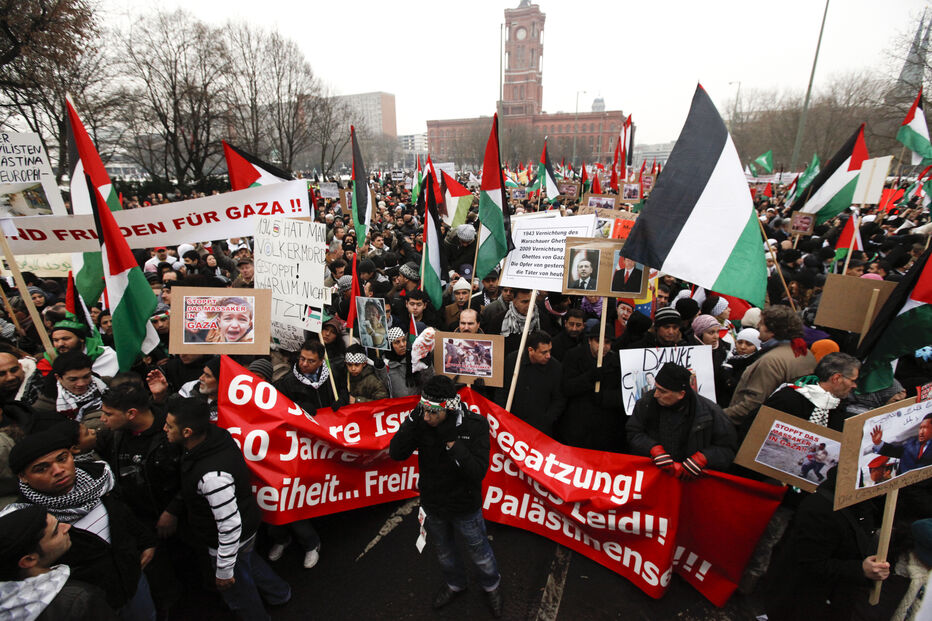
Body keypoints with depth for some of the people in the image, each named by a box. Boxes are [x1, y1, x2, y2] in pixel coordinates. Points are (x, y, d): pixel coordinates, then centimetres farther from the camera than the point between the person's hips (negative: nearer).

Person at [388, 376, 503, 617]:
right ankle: (454, 584, 59)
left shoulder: (474, 425, -27)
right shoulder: (422, 421, -19)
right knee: (443, 550, 29)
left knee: (478, 551, 22)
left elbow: (478, 471, -31)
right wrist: (413, 419, -33)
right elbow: (396, 453, -23)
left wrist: (451, 442, -39)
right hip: (432, 504, 4)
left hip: (464, 507, -3)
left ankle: (491, 585, 54)